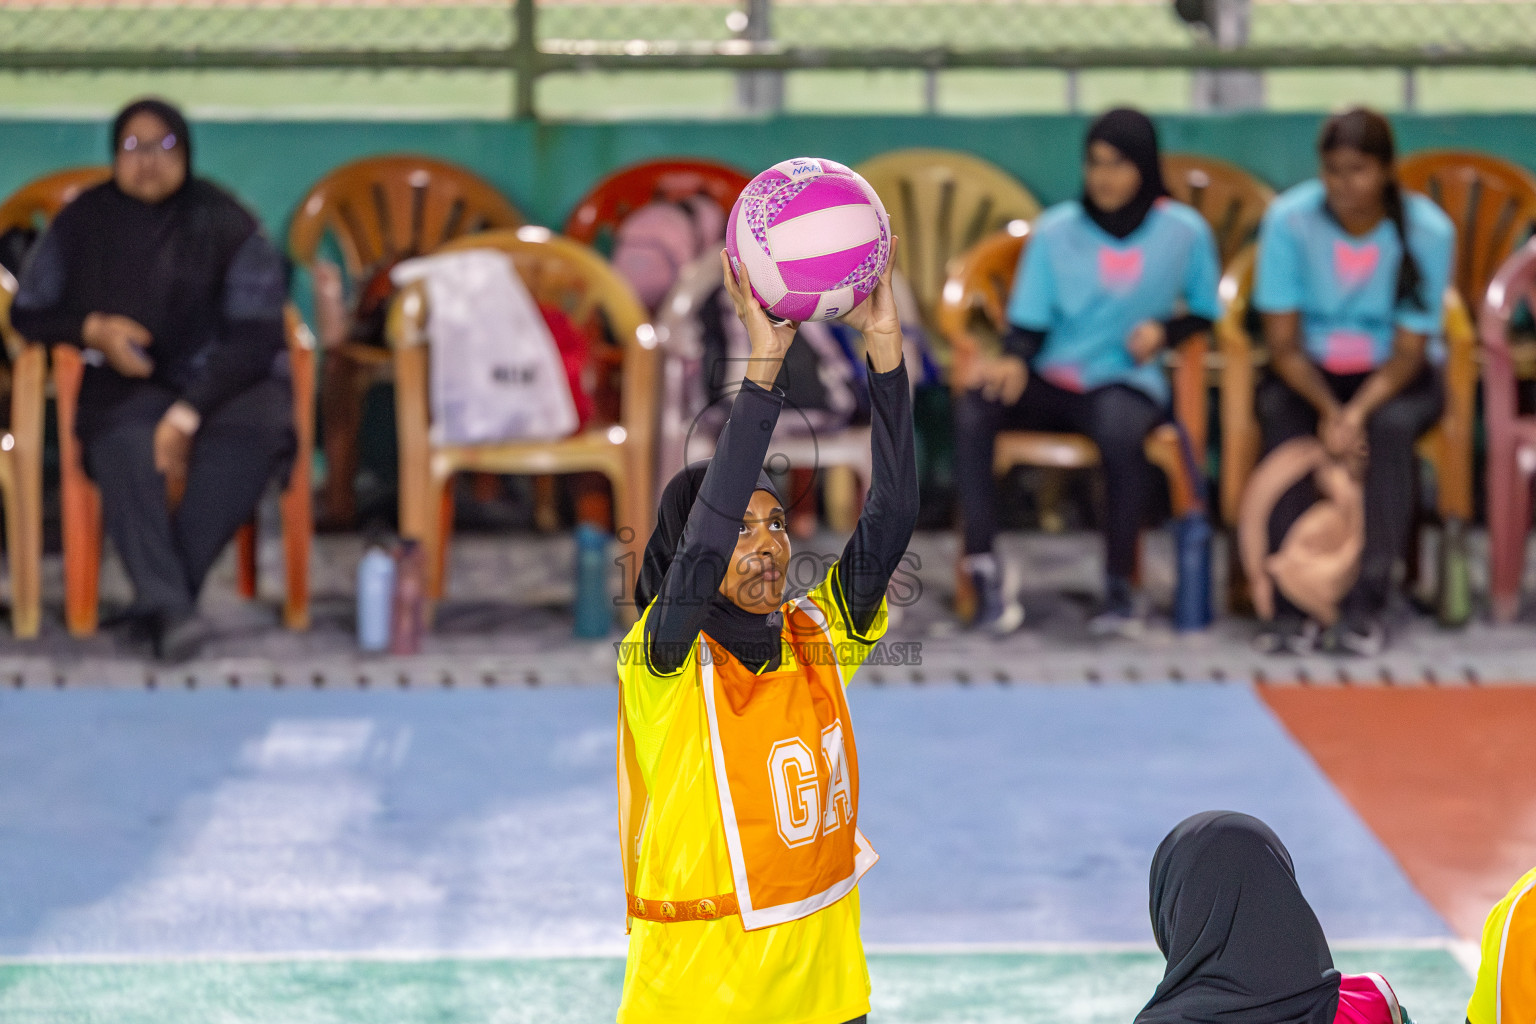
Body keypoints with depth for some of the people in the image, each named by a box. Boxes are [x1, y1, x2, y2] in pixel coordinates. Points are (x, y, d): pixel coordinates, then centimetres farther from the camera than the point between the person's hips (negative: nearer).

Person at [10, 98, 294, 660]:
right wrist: (92, 330, -11)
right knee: (124, 440, -37)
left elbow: (254, 335, -9)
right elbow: (27, 313, 11)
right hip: (124, 385, 1)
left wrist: (189, 415, -22)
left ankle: (160, 596, -33)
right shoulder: (82, 224, 5)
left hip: (220, 381, 0)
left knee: (257, 424, -37)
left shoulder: (226, 225, -2)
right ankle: (169, 604, -47)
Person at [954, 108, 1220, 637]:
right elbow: (1029, 320, 4)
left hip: (1126, 381, -2)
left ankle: (1120, 585, -23)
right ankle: (985, 568, -30)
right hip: (1050, 381, 2)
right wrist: (1012, 362, -18)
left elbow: (1206, 314, 14)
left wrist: (1164, 330, -8)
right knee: (973, 408, -31)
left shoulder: (1184, 232, 5)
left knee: (1120, 430, -40)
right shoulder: (1055, 230, 7)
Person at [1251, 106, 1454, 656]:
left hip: (1392, 375, 0)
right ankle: (1291, 606, -31)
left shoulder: (1428, 231, -16)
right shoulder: (1289, 220, -15)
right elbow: (1282, 341, -12)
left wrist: (1357, 413, -31)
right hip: (1309, 372, 0)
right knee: (1279, 416, -33)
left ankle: (1366, 609, -31)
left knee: (1392, 424, -34)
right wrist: (1328, 411, -29)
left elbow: (1409, 351, -14)